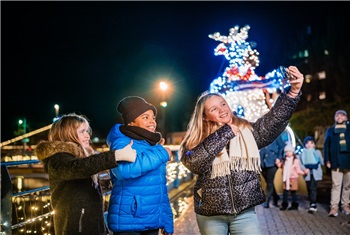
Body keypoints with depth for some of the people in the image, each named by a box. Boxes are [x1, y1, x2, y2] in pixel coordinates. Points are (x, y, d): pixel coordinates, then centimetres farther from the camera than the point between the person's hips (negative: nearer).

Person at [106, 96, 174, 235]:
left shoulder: (153, 146, 12)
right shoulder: (122, 143, -11)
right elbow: (124, 169, -34)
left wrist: (167, 223, 16)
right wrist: (160, 154, -22)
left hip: (153, 221, 7)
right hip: (128, 222, -7)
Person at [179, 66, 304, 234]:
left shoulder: (248, 131, 3)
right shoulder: (198, 140, -2)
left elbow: (275, 120, -10)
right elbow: (193, 162, -21)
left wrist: (293, 91, -24)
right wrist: (224, 133, -16)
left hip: (245, 212, 1)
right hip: (210, 214, 0)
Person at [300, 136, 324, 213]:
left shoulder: (317, 152, 4)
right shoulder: (303, 153, 6)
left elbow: (322, 162, 7)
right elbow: (301, 163, 1)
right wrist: (304, 169, -13)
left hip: (315, 173, -3)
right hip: (307, 174, 3)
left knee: (313, 188, -14)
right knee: (309, 189, 8)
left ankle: (313, 204, -18)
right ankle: (313, 204, 19)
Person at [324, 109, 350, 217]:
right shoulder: (330, 130, 10)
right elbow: (326, 145, 6)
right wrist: (327, 160, -3)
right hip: (336, 162, -1)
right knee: (336, 185, -4)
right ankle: (334, 207, -4)